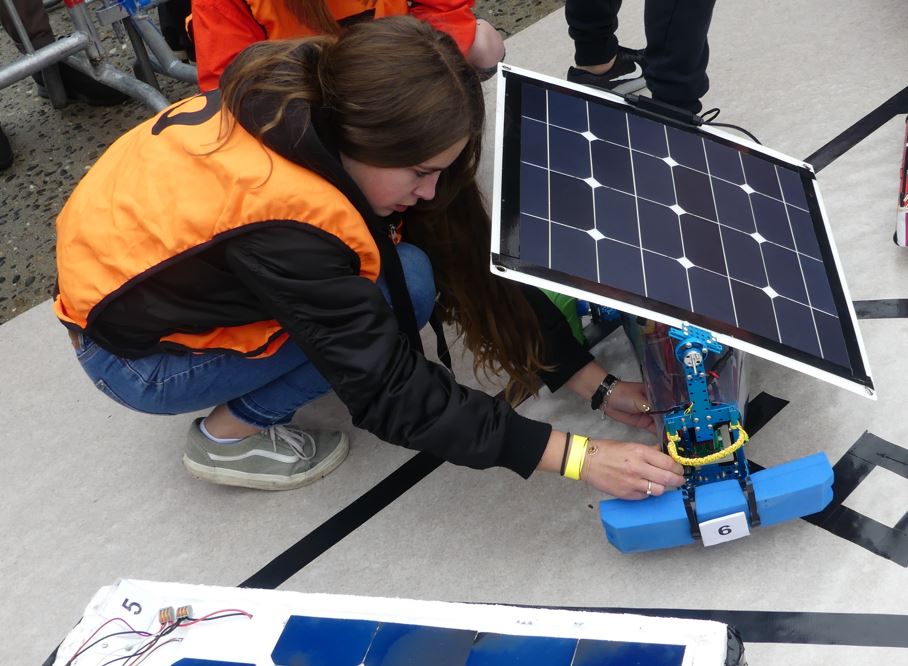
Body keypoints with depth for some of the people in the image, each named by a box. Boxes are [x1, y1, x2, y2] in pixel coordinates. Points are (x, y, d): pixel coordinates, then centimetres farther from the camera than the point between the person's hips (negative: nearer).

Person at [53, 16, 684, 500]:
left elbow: (474, 261, -13)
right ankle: (232, 432, -5)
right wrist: (577, 457, -30)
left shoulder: (317, 98, -16)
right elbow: (395, 395, -31)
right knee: (404, 283, -21)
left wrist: (597, 385, -13)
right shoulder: (288, 221, -39)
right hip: (131, 350, -6)